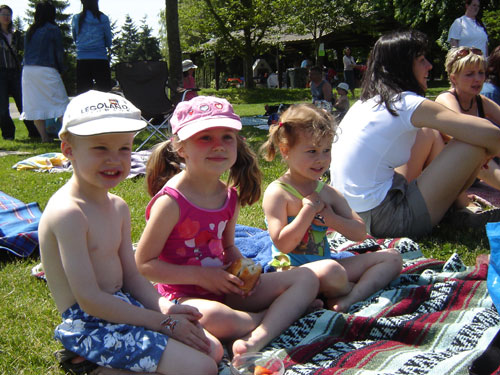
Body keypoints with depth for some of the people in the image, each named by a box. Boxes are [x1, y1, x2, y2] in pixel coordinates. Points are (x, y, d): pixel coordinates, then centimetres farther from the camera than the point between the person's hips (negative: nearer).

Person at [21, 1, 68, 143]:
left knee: (35, 104, 5)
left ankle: (44, 136, 3)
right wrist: (60, 68, 15)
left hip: (28, 71, 5)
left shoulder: (30, 31, 13)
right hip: (46, 71, -5)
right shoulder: (53, 29, -2)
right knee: (60, 102, -1)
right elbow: (59, 52, 0)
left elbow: (26, 51, 16)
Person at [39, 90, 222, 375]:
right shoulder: (68, 213, -21)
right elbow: (89, 300, -22)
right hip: (91, 326, -9)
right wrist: (161, 322, -18)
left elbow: (131, 275, 10)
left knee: (212, 350, 5)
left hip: (124, 305, 9)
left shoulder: (118, 207, 8)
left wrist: (163, 306, -10)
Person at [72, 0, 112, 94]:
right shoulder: (103, 18, -3)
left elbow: (75, 39, 15)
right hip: (100, 59, -1)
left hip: (82, 61, 2)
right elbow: (109, 42, 6)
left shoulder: (76, 18, 2)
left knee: (82, 93, 3)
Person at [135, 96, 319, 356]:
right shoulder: (171, 202, -18)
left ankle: (258, 337, -25)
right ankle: (284, 312, -10)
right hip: (184, 295, -7)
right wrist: (201, 275, -17)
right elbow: (143, 264, -15)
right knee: (216, 317, -42)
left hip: (222, 288, 7)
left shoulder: (230, 196, 3)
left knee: (307, 279, 0)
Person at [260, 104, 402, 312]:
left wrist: (329, 217, -9)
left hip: (324, 264, 8)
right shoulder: (277, 193, -9)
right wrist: (309, 210, -17)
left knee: (392, 257, 1)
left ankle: (352, 297, -23)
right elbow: (283, 244, -18)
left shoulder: (328, 193, 11)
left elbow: (360, 233, 7)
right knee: (331, 270, -40)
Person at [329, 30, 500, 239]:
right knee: (475, 142, -6)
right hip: (383, 221, -9)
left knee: (428, 134, 20)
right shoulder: (409, 104, -12)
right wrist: (481, 156, 8)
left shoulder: (365, 102, 13)